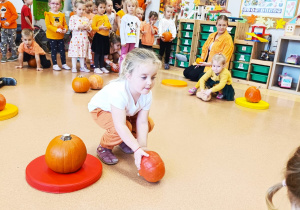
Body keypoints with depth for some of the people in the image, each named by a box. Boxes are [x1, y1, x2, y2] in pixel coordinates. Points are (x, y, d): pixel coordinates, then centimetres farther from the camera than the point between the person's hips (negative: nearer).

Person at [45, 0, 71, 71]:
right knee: (54, 51, 4)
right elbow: (48, 25, -14)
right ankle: (55, 65, 13)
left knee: (62, 50, 9)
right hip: (52, 36, -3)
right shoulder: (48, 14, -5)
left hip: (60, 36, 3)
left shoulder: (62, 14, 6)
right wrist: (56, 30, -23)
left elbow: (65, 24, 9)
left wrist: (65, 29, -13)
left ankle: (64, 64, 21)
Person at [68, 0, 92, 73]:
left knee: (83, 53, 9)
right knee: (75, 53, -2)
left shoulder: (86, 19, 11)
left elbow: (90, 28, 12)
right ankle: (74, 67, 6)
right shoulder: (73, 17, -1)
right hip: (76, 39, -4)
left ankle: (82, 67, 18)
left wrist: (88, 28, -10)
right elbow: (71, 27, -11)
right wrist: (79, 27, -18)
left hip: (84, 39, 4)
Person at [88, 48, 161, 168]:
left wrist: (142, 146, -33)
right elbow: (120, 126, -45)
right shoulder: (119, 92, -45)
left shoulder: (147, 94, -24)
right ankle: (104, 147, -3)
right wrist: (137, 149, -46)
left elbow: (142, 122, -23)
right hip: (100, 109, -6)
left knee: (149, 124, -6)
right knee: (122, 128, -34)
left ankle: (124, 141, 17)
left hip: (127, 112, 7)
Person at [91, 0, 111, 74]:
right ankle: (96, 68, 6)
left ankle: (102, 67, 23)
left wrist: (109, 27, -1)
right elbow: (93, 27, -11)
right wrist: (100, 27, -23)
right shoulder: (96, 17, -6)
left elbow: (109, 25, 21)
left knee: (103, 53, 13)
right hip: (98, 36, -6)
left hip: (106, 37, 6)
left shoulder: (106, 16, 13)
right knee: (97, 52, -1)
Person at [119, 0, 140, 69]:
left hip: (133, 41, 4)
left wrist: (137, 43, 4)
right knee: (123, 56, -1)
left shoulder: (137, 19, 9)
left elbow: (138, 32, 9)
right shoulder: (125, 17, -2)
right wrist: (123, 41, -13)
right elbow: (122, 30, -6)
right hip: (126, 40, -4)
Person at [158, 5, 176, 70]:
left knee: (168, 51, 6)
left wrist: (173, 36, -15)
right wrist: (160, 35, -22)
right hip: (162, 39, -2)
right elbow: (160, 28, -6)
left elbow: (174, 30, 3)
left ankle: (166, 63, 15)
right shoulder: (162, 20, 3)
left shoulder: (172, 22, 10)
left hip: (169, 39, 2)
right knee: (161, 50, 3)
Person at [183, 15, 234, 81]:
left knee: (192, 75, -21)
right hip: (205, 63, 8)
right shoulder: (211, 35, 11)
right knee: (186, 72, 0)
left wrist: (208, 64, -21)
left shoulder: (228, 39, -12)